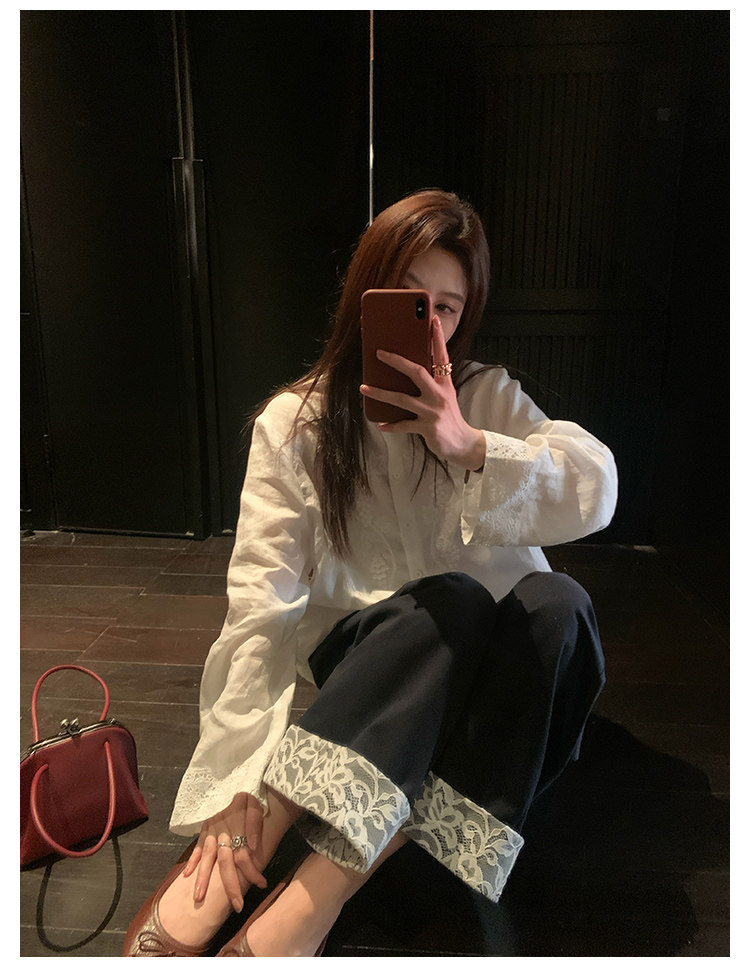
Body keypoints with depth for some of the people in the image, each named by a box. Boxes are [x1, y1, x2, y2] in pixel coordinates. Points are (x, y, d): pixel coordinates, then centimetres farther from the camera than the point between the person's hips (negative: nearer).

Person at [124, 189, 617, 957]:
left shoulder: (487, 398, 1)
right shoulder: (293, 424, -5)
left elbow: (595, 491, -14)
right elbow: (261, 603, -14)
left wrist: (468, 446, -31)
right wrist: (237, 778, -22)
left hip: (493, 661, 3)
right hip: (370, 658, -2)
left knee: (554, 600, -30)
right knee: (452, 599, -33)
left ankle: (311, 900, -31)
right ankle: (219, 880, -28)